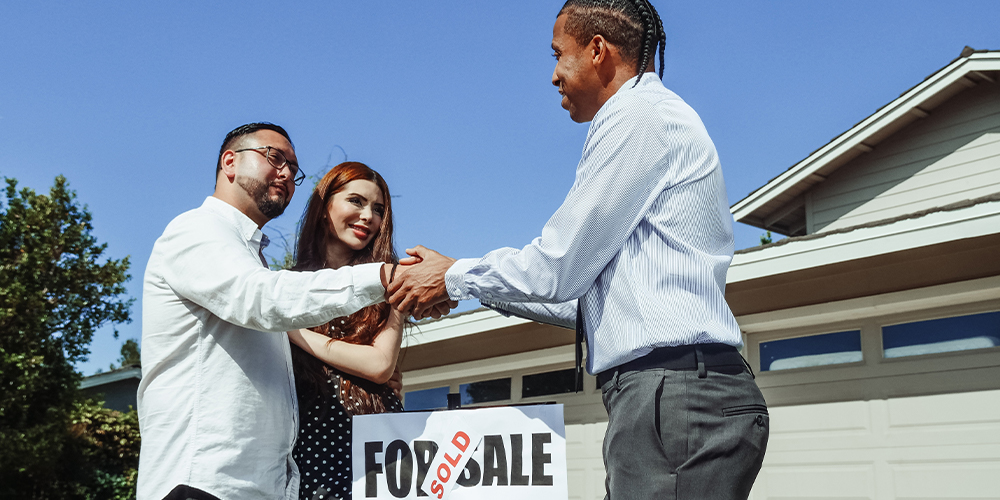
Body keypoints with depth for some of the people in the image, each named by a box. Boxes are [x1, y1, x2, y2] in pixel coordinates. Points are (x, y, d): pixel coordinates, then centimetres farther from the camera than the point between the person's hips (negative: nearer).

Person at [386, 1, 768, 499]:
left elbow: (558, 268, -10)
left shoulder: (637, 116, -8)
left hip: (672, 395, -10)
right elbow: (584, 295, 23)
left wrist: (453, 276, 6)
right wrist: (469, 281, 23)